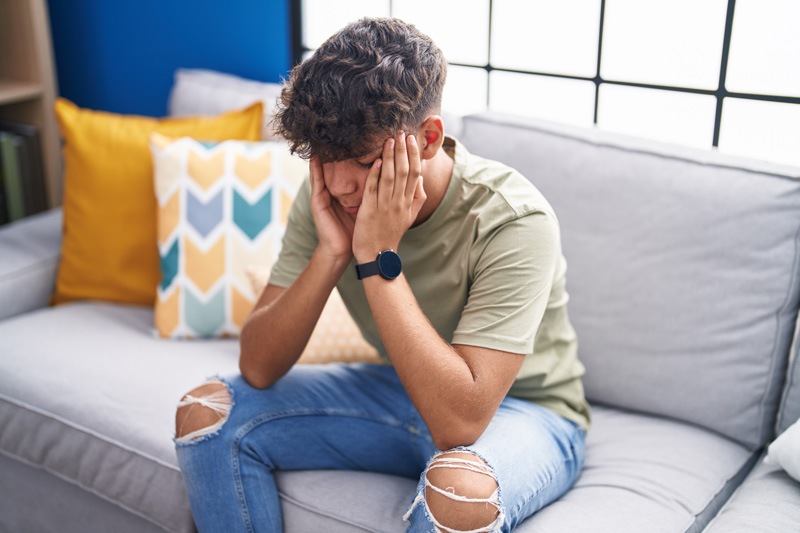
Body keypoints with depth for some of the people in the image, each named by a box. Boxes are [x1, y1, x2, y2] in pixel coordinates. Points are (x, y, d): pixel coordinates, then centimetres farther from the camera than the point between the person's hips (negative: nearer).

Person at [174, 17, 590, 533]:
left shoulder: (514, 220, -28)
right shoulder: (328, 195, -12)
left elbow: (461, 421, -36)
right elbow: (257, 369, -14)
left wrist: (378, 256, -36)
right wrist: (330, 253, -29)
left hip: (525, 410, -5)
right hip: (403, 393, 5)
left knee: (460, 489, -40)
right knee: (207, 411, -9)